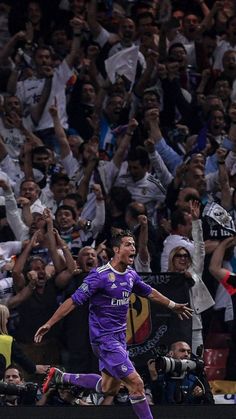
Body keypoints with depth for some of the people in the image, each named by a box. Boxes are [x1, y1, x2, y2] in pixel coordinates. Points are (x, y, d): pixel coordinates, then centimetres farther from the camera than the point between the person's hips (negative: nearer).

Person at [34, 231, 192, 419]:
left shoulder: (131, 274, 5)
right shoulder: (100, 275, -18)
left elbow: (149, 292, 25)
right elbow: (74, 301, -18)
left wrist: (173, 306, 35)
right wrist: (49, 324, -21)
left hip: (119, 337, 9)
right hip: (104, 338, -9)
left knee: (108, 387, 18)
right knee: (136, 383, -14)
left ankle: (59, 377, 32)